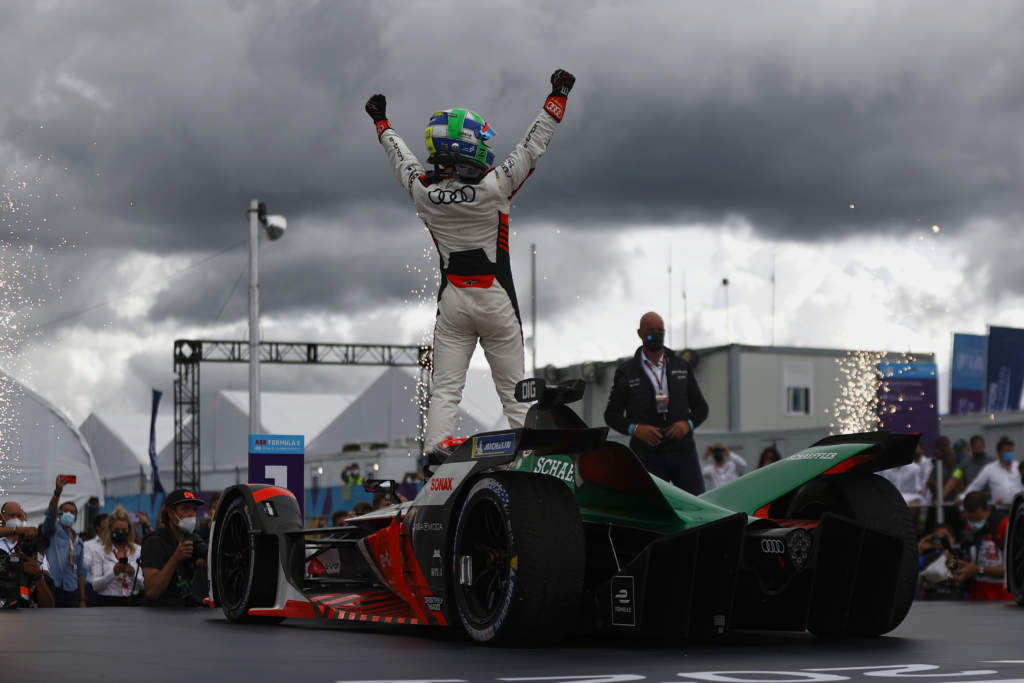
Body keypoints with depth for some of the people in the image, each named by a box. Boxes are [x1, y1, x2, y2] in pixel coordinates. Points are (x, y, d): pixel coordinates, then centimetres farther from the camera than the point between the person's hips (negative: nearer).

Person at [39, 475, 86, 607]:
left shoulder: (78, 542, 20)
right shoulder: (53, 531, 5)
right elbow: (50, 513, -17)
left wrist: (82, 600, 14)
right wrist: (58, 491, -33)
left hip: (71, 592, 6)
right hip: (53, 590, -6)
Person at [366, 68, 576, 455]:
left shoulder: (423, 191, -6)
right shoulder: (494, 187, -16)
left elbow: (401, 158, 14)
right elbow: (533, 146, -6)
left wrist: (381, 122, 33)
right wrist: (558, 96, 6)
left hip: (452, 300, 2)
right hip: (496, 300, -2)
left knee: (445, 389, 3)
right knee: (513, 387, 7)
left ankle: (436, 446, -11)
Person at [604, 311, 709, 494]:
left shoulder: (682, 366, 13)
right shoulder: (625, 372, 7)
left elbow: (701, 407, 15)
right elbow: (611, 414, 7)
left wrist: (687, 424, -7)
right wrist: (635, 429, -12)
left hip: (683, 451, 2)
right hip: (647, 455, -2)